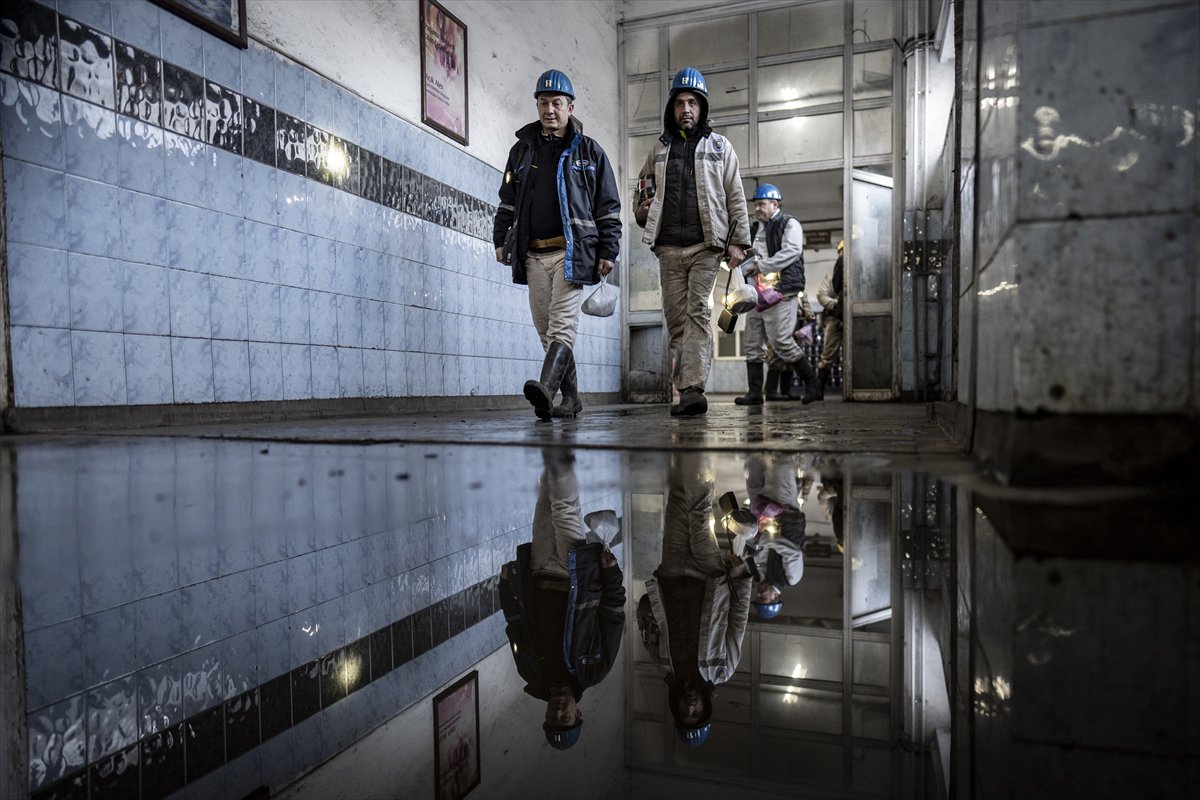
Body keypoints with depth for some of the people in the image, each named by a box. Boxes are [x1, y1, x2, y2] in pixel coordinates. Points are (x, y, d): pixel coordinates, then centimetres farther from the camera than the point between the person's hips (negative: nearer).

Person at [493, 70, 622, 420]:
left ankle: (545, 389, -32)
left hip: (571, 251, -4)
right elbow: (507, 201, 23)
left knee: (562, 323, -17)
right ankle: (570, 397, 13)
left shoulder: (589, 151, 8)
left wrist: (608, 251, -2)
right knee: (545, 327, 4)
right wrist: (501, 239, 13)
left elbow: (609, 207, 6)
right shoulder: (522, 149, 17)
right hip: (533, 253, 5)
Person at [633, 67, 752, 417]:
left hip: (705, 246, -3)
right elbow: (642, 193, 28)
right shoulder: (659, 150, 19)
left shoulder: (720, 146, 12)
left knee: (697, 313, -14)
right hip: (668, 247, 3)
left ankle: (693, 388, -19)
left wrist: (738, 241, -1)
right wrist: (641, 211, 7)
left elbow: (735, 198, 8)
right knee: (676, 318, 1)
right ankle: (685, 390, 7)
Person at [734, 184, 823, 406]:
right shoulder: (755, 229, 23)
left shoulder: (789, 224, 1)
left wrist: (761, 266, -17)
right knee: (752, 342, 3)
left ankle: (811, 382, 4)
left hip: (781, 292, -8)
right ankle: (755, 392, 8)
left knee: (781, 341, -13)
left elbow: (791, 252, -15)